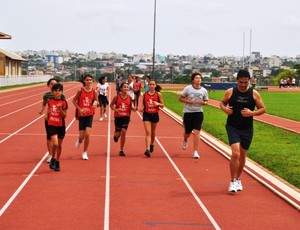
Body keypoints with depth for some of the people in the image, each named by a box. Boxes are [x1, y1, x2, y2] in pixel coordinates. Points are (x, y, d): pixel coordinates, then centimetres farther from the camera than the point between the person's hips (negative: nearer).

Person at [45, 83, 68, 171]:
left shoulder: (63, 102, -8)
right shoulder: (50, 101, -1)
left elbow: (65, 116, -8)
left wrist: (60, 109, -22)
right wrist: (46, 115, 5)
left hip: (61, 126, 0)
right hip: (51, 125, 0)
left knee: (59, 145, 10)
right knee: (55, 143, -16)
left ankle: (57, 162, 27)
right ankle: (53, 159, 9)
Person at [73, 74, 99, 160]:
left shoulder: (94, 91, -2)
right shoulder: (80, 90, -6)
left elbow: (97, 103, 6)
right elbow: (74, 100, 4)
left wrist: (96, 103, -18)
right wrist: (79, 109, -8)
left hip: (90, 115, 0)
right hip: (81, 115, 0)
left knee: (87, 134, -11)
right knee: (82, 136, -1)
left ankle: (85, 152, 7)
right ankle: (79, 140, 39)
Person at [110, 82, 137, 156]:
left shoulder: (129, 97, 0)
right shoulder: (117, 97, -7)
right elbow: (111, 105, 1)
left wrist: (133, 108, -9)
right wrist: (115, 109, -18)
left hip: (126, 117, 1)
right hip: (118, 117, -1)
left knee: (123, 132, -10)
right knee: (118, 134, 2)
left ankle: (121, 150, 3)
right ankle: (116, 135, 45)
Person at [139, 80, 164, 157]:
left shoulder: (158, 94, -2)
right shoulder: (144, 94, 0)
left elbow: (162, 105, 2)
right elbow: (142, 105, 8)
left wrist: (158, 104, -18)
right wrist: (141, 108, -13)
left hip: (155, 115, 1)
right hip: (146, 115, -1)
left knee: (153, 132, 17)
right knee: (148, 132, -11)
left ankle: (152, 144, 44)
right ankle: (148, 150, -19)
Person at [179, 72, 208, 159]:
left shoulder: (204, 90, 1)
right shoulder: (188, 88, -7)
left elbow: (206, 101, 12)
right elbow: (180, 98, -1)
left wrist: (203, 102, -11)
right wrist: (188, 101, -18)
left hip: (198, 113, 1)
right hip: (188, 112, -1)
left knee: (196, 132, -10)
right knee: (188, 132, 10)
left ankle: (195, 152, -5)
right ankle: (185, 141, 47)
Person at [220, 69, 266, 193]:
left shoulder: (254, 93, -4)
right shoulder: (230, 92, -5)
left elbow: (263, 109, 0)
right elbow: (222, 103, 11)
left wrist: (252, 113, -18)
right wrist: (225, 108, -12)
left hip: (247, 129, 2)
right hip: (232, 127, -2)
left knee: (242, 156, 13)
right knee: (235, 154, -17)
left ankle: (238, 179, 34)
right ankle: (233, 181, -3)